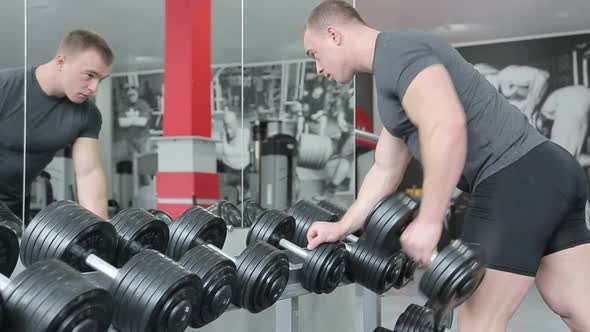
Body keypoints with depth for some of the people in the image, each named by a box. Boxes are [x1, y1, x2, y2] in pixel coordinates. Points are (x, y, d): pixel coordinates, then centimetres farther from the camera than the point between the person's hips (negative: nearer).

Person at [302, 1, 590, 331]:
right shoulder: (391, 70, 24)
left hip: (518, 177, -10)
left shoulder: (397, 50, -9)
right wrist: (342, 227, 28)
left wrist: (429, 221, -22)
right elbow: (386, 169, 29)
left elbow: (447, 126, -26)